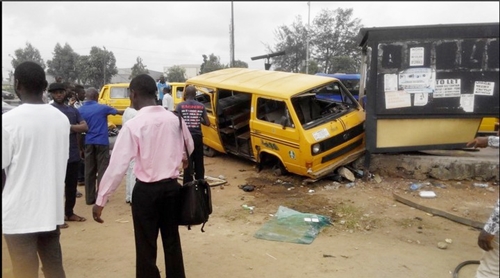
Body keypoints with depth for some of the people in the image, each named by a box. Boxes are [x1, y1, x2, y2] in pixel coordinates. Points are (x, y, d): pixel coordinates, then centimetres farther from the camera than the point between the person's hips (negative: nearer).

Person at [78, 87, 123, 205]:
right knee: (102, 170, 2)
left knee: (89, 171, 8)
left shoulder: (80, 110, 4)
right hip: (102, 142, -3)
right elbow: (118, 112, 13)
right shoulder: (102, 108, -2)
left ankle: (90, 198, 13)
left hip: (88, 143, 3)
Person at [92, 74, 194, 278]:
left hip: (146, 190, -4)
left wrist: (101, 200, -9)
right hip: (172, 186, 5)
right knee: (172, 240, 18)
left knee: (146, 246, 9)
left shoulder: (133, 125, -15)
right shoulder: (175, 119, -1)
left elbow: (117, 165, -16)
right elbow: (189, 148, 16)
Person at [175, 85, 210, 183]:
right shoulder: (201, 106, 2)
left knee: (188, 163, 3)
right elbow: (207, 123, 2)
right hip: (198, 137, 3)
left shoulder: (180, 106, -6)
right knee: (199, 163, 14)